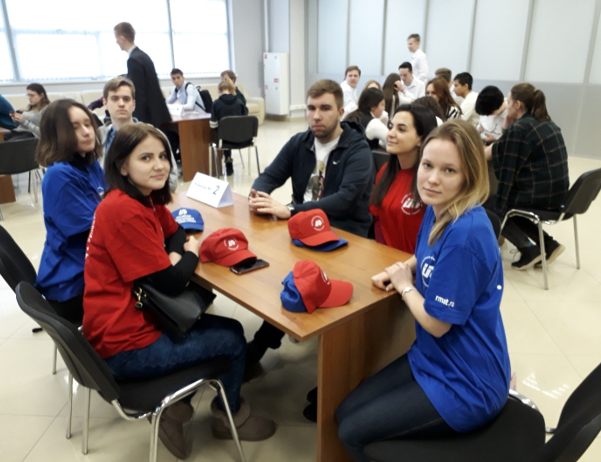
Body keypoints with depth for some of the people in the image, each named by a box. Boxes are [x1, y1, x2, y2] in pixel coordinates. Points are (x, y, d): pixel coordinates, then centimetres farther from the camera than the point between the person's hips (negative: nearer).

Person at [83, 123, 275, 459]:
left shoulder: (145, 198, 3)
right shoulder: (124, 211, -25)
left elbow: (175, 232, 16)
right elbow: (170, 284, -24)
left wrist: (175, 257, -7)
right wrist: (192, 255, -3)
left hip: (134, 320, 9)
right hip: (126, 345, -9)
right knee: (234, 339, 5)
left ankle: (176, 406, 19)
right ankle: (230, 416, 32)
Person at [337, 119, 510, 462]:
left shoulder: (466, 233, -30)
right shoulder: (436, 211, -2)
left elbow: (437, 322, -23)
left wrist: (404, 286, -6)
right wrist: (397, 272, -2)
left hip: (467, 385, -8)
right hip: (434, 357, 8)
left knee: (353, 433, -3)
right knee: (345, 414, 10)